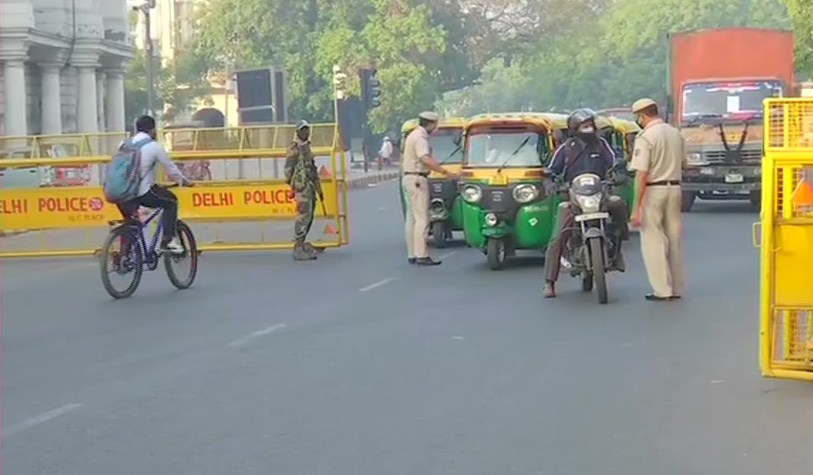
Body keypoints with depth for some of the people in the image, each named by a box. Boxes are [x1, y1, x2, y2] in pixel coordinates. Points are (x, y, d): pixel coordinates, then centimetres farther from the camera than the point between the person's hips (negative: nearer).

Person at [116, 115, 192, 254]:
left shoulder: (125, 144, 12)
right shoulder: (154, 146, -2)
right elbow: (170, 168, 6)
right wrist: (184, 181, 22)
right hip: (143, 193, -5)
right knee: (171, 202, 18)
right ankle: (168, 240, 9)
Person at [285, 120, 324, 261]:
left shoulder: (307, 147, 18)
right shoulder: (294, 148, -8)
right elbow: (288, 169, -11)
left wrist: (319, 189, 24)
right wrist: (291, 187, -16)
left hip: (310, 186, 9)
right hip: (301, 186, -9)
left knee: (308, 217, 12)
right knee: (303, 216, -12)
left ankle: (301, 245, 21)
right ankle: (298, 249, -12)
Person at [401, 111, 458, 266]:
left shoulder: (413, 135, 19)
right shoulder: (420, 137, -14)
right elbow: (425, 159, -28)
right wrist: (445, 172, -31)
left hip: (408, 178, 11)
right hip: (417, 179, -11)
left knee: (411, 218, 10)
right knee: (422, 219, -11)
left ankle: (412, 254, 12)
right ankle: (421, 255, -14)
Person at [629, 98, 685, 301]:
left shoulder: (645, 137, -13)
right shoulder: (676, 133, 9)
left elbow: (642, 174, -17)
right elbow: (681, 164, 13)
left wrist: (637, 207, -16)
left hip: (653, 191, -7)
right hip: (674, 188, 7)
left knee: (654, 242, 0)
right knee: (674, 239, 12)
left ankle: (662, 290, -1)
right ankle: (677, 288, 17)